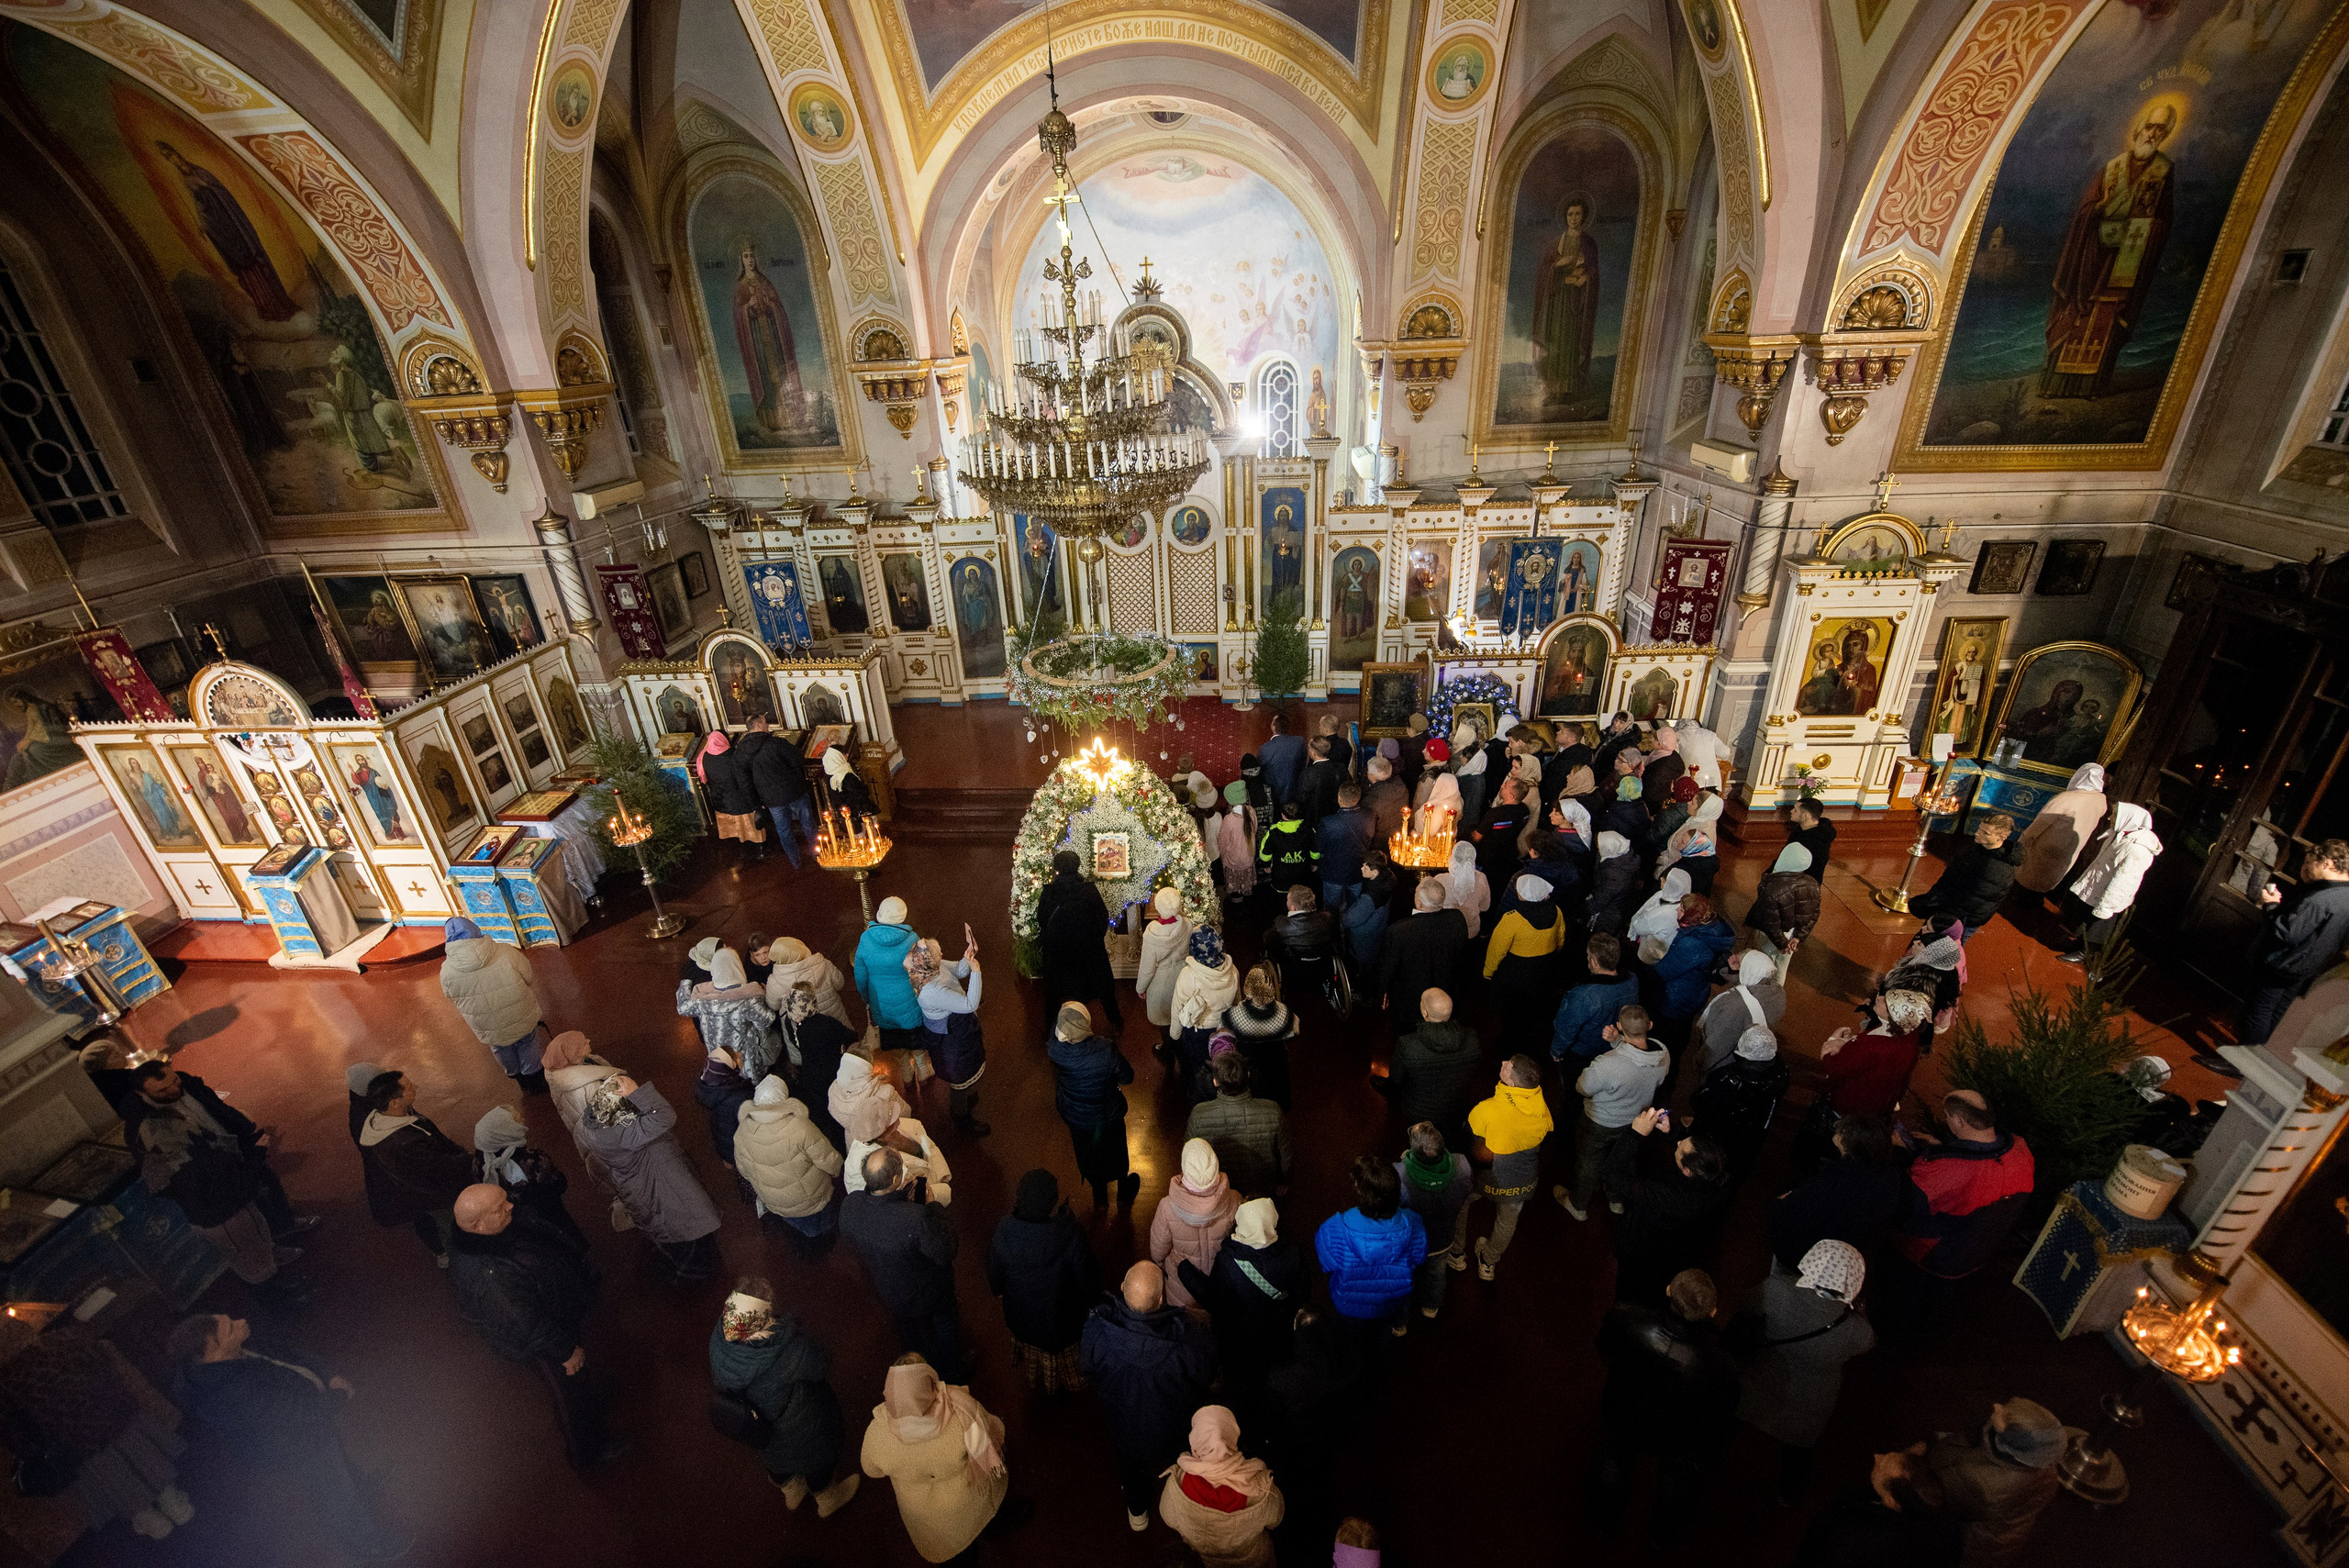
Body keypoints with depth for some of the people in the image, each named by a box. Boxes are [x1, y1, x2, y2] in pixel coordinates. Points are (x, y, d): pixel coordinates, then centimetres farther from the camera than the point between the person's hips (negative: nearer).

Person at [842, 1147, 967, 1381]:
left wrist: (903, 1192, -15)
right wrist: (934, 1206, -24)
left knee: (908, 1327, 37)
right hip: (927, 1292, -4)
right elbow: (945, 1253, -31)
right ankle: (950, 1369, 58)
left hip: (887, 1290, 4)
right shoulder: (917, 1219, -47)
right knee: (945, 1321, 31)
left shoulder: (850, 1206, -31)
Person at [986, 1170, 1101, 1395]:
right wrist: (1093, 1299, -1)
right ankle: (1065, 1384, 58)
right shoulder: (1070, 1235, -40)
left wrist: (998, 1290, 12)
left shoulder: (1004, 1231, -32)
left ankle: (1038, 1384, 61)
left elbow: (994, 1271, -11)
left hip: (1022, 1313, 2)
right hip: (1062, 1314, -2)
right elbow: (1087, 1275, -23)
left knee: (1032, 1351, 34)